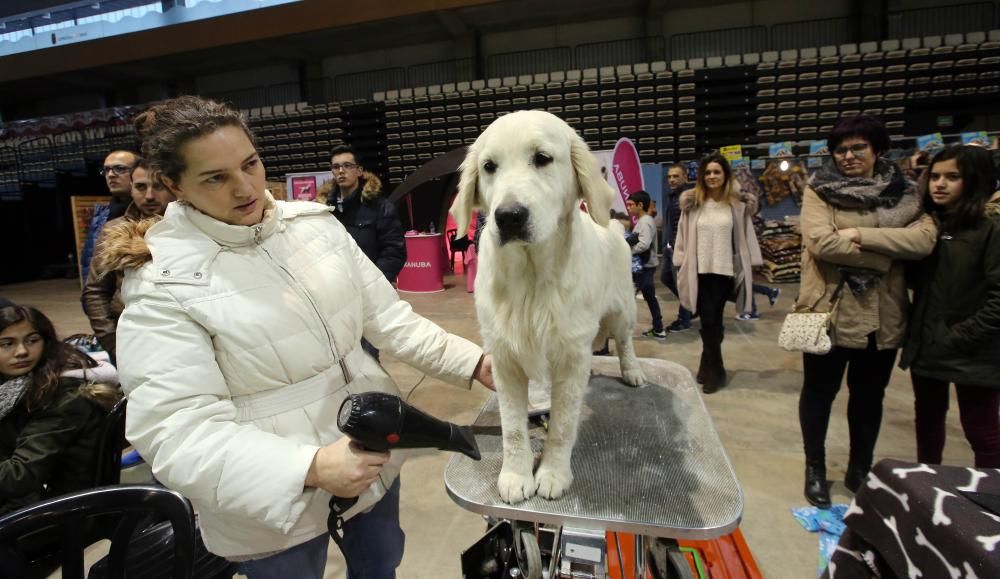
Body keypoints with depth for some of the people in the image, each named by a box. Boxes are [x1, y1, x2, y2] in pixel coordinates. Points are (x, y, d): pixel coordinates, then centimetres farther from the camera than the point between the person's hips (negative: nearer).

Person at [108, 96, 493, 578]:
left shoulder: (315, 222, -2)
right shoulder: (163, 284, -16)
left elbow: (386, 314, 2)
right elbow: (178, 432, -22)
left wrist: (473, 362, -5)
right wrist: (309, 467, -34)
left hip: (370, 450, 5)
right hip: (274, 501, -4)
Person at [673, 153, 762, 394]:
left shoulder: (737, 204, 1)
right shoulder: (692, 203, 2)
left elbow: (745, 237, 5)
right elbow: (684, 236, 5)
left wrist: (753, 266, 4)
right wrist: (680, 266, 3)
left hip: (724, 270, 0)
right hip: (700, 270, 1)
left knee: (712, 320, 3)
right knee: (709, 321, 3)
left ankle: (709, 367, 20)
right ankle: (714, 370, 18)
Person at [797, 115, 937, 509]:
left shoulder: (903, 192, 5)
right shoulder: (819, 190, -5)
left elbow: (924, 239, -11)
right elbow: (821, 242, -20)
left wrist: (861, 234, -21)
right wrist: (885, 256, -15)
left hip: (883, 315, 4)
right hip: (830, 311, -3)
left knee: (869, 395, 18)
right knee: (820, 392, 10)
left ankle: (860, 469, 37)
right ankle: (815, 468, 29)